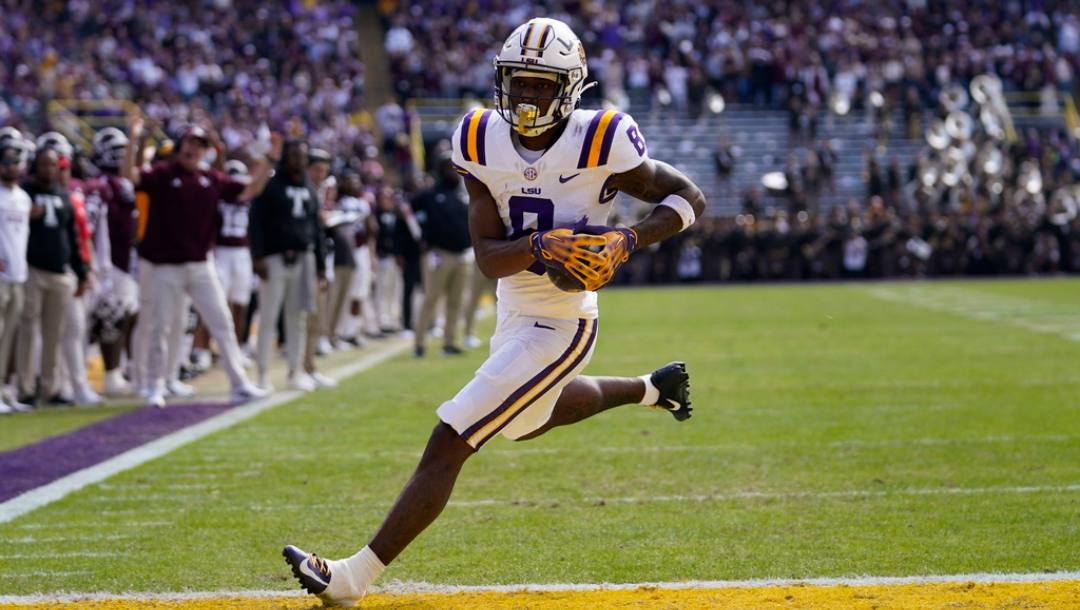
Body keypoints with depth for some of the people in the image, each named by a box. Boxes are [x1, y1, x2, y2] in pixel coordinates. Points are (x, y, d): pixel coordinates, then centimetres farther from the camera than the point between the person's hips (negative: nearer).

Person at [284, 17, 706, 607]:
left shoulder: (597, 146, -18)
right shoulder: (485, 144, -5)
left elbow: (689, 197, -7)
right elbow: (488, 257, -10)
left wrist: (629, 239, -23)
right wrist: (543, 245, -31)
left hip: (559, 323, -7)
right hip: (513, 317, 7)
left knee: (446, 445, -11)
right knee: (532, 417, 36)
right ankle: (651, 388, 56)